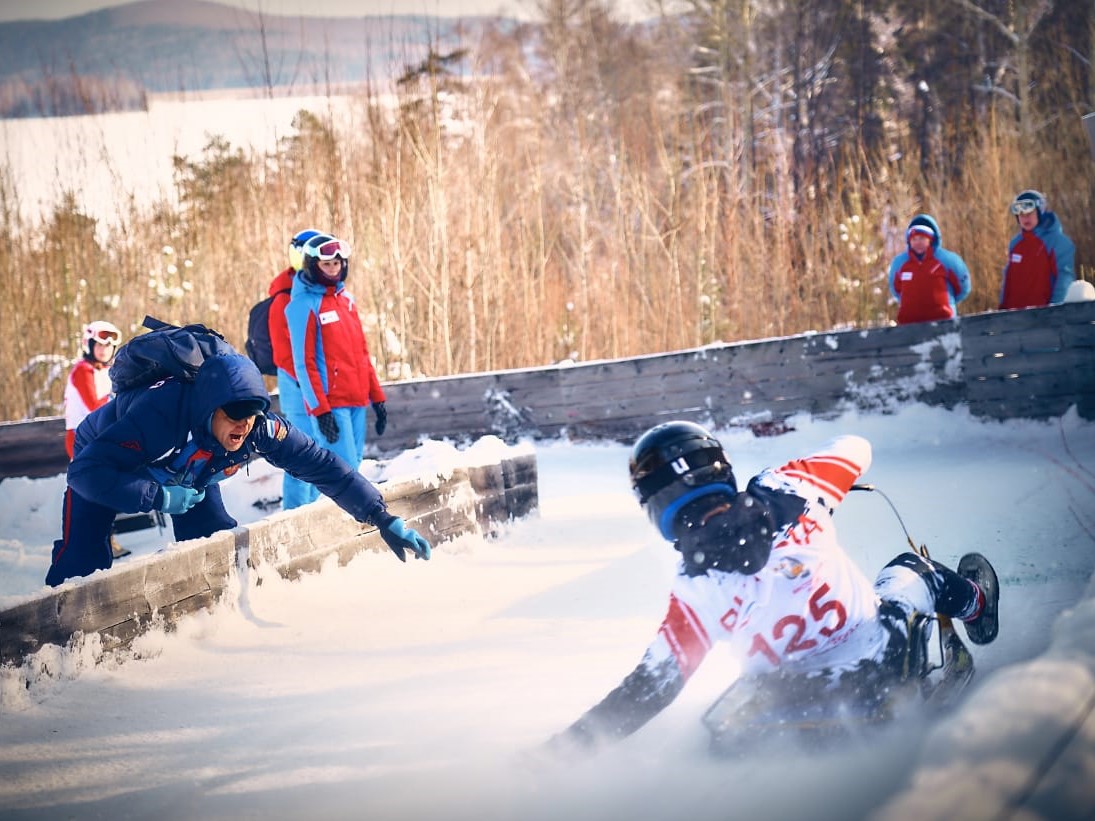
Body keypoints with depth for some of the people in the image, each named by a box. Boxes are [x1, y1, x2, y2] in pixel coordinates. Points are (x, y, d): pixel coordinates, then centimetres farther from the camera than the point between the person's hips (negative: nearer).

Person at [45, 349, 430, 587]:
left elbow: (323, 467, -21)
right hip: (106, 462, -5)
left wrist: (384, 520, -23)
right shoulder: (159, 413, -47)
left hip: (188, 468, 5)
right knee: (83, 560, -18)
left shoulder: (261, 429, -31)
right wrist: (160, 497, -44)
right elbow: (87, 472, -48)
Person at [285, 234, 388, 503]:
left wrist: (376, 396, 16)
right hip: (330, 404, -7)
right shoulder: (303, 304, -8)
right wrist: (320, 410, -15)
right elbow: (303, 362, -11)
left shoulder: (345, 298, 15)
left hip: (356, 401, 7)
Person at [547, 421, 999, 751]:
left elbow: (651, 688, -19)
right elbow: (855, 448, 3)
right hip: (877, 654, 2)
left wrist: (569, 742, -15)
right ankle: (974, 602, 57)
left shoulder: (696, 589, -20)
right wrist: (807, 478, 24)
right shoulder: (786, 494, -17)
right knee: (911, 569, 32)